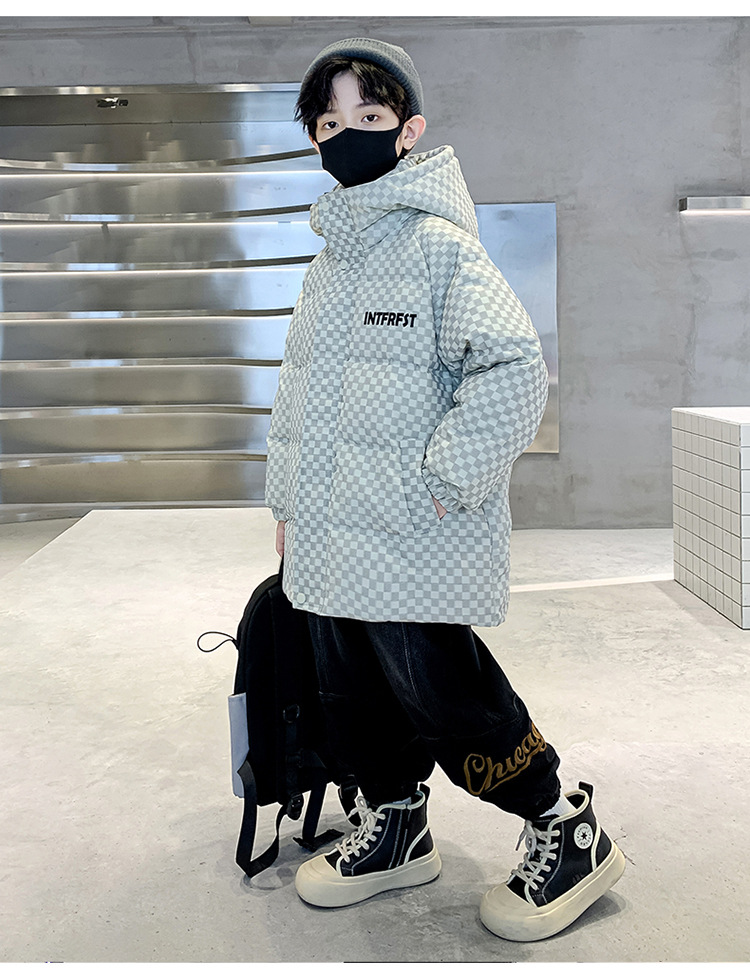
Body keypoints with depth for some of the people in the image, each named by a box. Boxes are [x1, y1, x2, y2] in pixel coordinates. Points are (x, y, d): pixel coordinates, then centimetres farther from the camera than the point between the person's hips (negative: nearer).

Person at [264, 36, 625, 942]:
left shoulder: (439, 245, -9)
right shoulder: (326, 262, 17)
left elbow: (515, 367, -18)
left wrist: (446, 480, -17)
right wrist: (286, 498, 21)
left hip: (414, 540, -8)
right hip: (331, 537, 8)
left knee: (445, 696, -5)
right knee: (354, 694, 15)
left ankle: (569, 833, 17)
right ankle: (395, 830, 36)